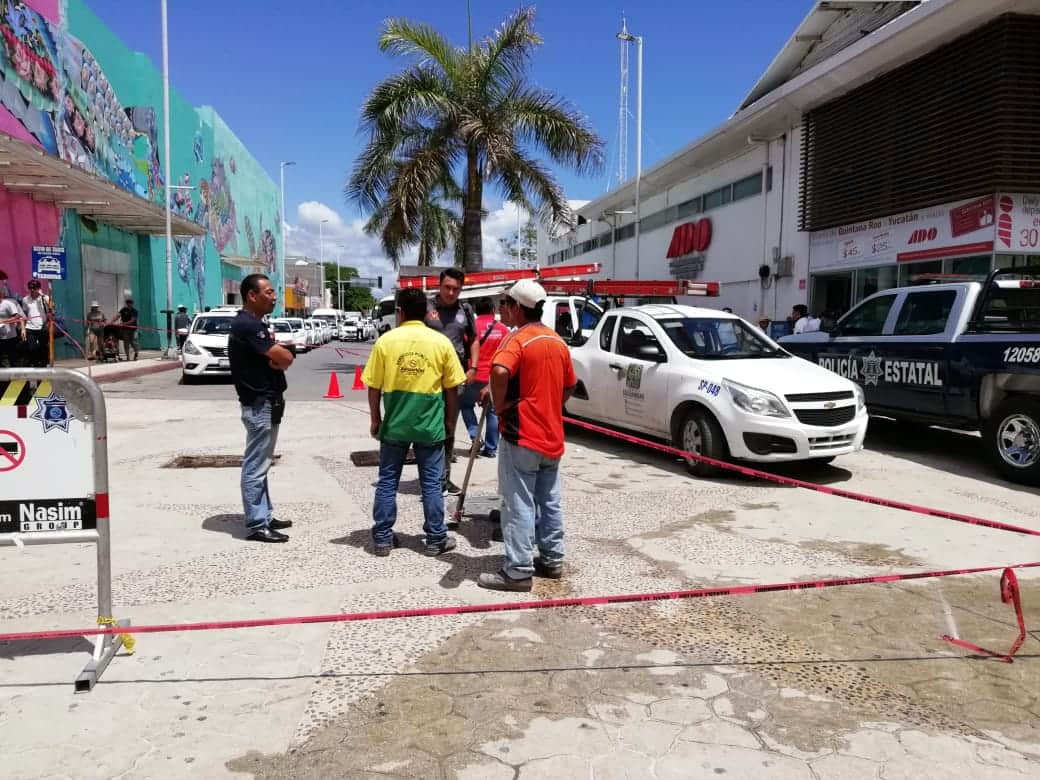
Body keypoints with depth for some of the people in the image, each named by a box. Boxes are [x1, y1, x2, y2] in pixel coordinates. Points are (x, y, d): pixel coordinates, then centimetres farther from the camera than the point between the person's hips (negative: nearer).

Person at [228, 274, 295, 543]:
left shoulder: (251, 323, 15)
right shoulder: (248, 325, -18)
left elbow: (278, 359, 11)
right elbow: (285, 357, -23)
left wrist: (273, 357, -10)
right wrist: (275, 359, -2)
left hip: (264, 404, 11)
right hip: (261, 405, -11)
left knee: (260, 465, 15)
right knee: (255, 467, -4)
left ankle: (265, 517, 24)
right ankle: (256, 526, 1)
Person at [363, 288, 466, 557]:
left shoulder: (386, 340, -4)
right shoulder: (441, 342, -3)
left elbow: (374, 387, -2)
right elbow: (452, 389, 0)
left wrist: (375, 419, 11)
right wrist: (451, 421, 12)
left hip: (394, 424, 0)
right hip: (430, 425, 0)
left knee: (387, 481, 11)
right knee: (432, 484, 8)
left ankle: (382, 538, 18)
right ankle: (436, 539, 15)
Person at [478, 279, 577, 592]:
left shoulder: (517, 339, -13)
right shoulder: (558, 342, 12)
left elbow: (499, 371, -34)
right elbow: (569, 387, 20)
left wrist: (499, 405, -19)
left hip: (522, 436, -8)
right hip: (552, 436, 8)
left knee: (519, 505, -3)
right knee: (549, 502, 16)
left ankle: (518, 571, 1)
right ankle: (552, 560, 24)